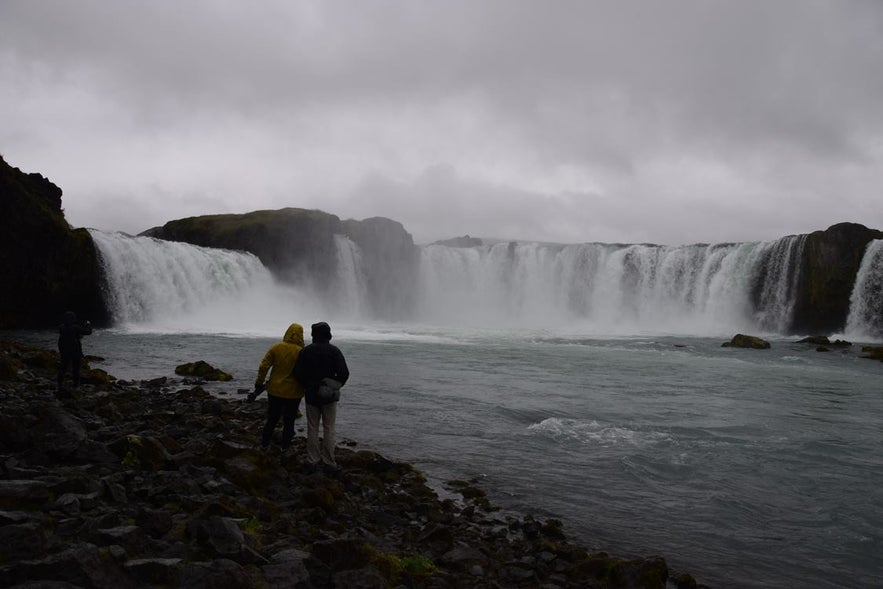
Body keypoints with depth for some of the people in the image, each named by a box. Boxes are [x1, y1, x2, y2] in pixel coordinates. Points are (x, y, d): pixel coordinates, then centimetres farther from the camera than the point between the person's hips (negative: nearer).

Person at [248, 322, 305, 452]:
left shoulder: (276, 347, -7)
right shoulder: (301, 352, -14)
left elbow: (263, 367, -8)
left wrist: (259, 385, 1)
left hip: (275, 391, 2)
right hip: (293, 393, -2)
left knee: (272, 419, 19)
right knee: (289, 421, 14)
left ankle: (264, 444, 26)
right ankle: (285, 446, 22)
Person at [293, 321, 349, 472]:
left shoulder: (306, 351, -3)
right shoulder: (334, 351, -8)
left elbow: (298, 372, -4)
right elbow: (344, 373, -13)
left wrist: (307, 386, 11)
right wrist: (336, 386, 4)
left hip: (311, 396, 2)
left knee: (312, 428, 10)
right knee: (329, 429, 5)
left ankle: (312, 460, 14)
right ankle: (328, 462, 7)